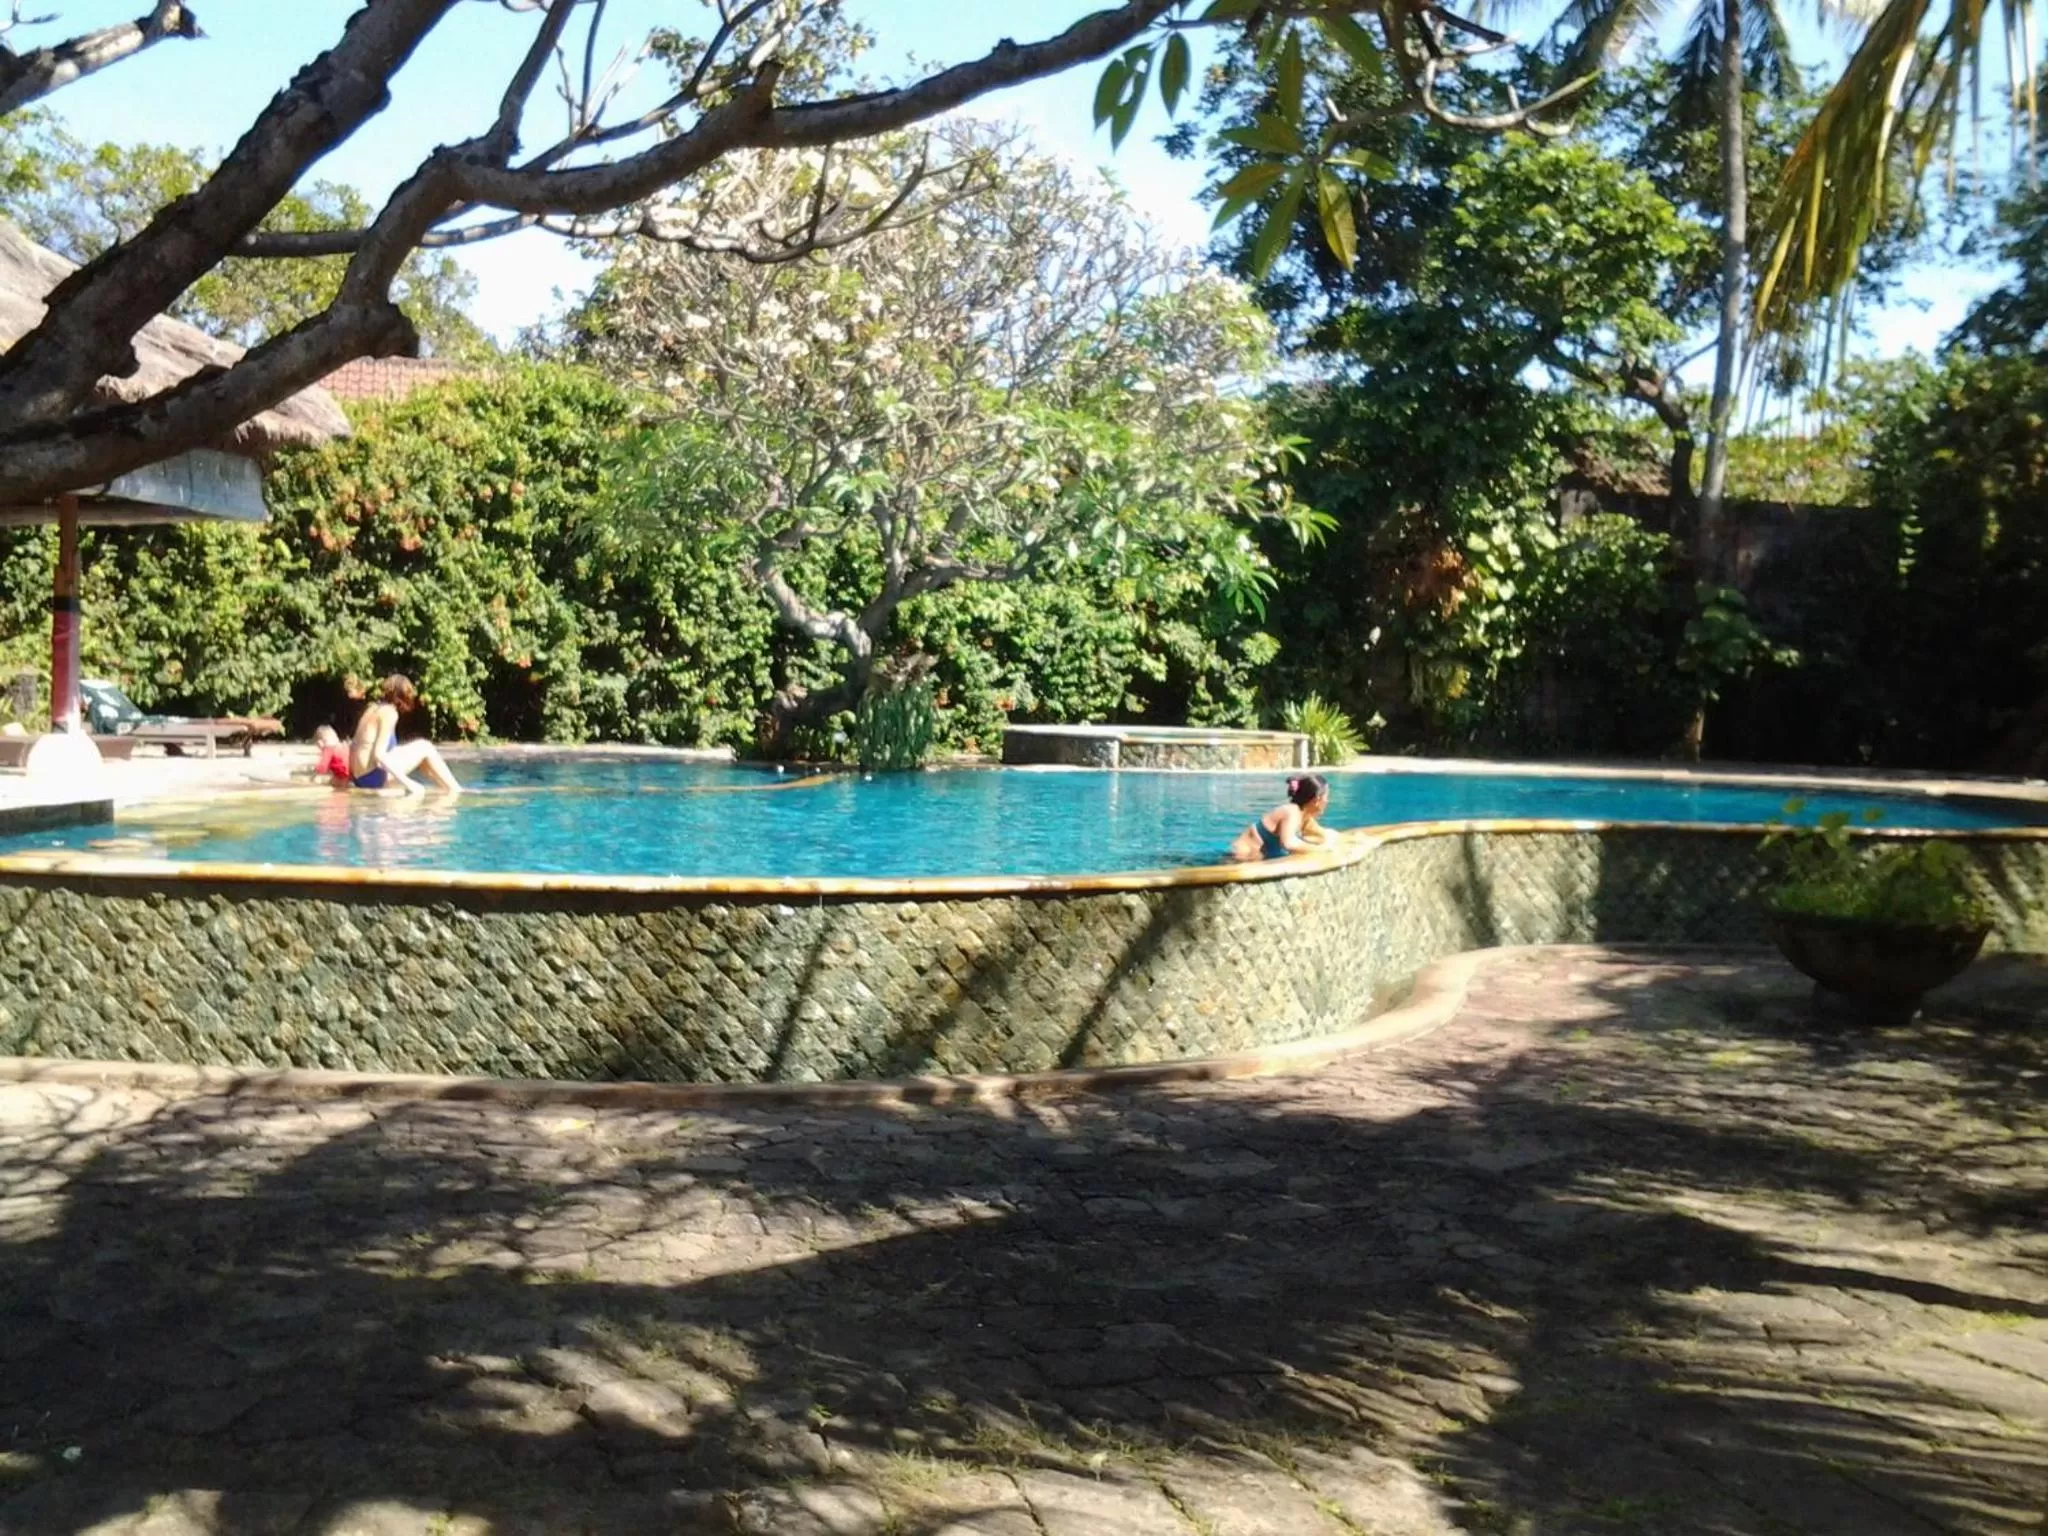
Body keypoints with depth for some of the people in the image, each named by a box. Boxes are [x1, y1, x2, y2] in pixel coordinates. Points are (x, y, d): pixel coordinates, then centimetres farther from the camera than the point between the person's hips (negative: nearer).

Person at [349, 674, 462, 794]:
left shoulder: (374, 709, 16)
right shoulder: (389, 713, -11)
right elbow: (379, 755, -20)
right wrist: (407, 782, -20)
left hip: (360, 779, 9)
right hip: (374, 776, -9)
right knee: (425, 748, 2)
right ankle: (455, 791, 3)